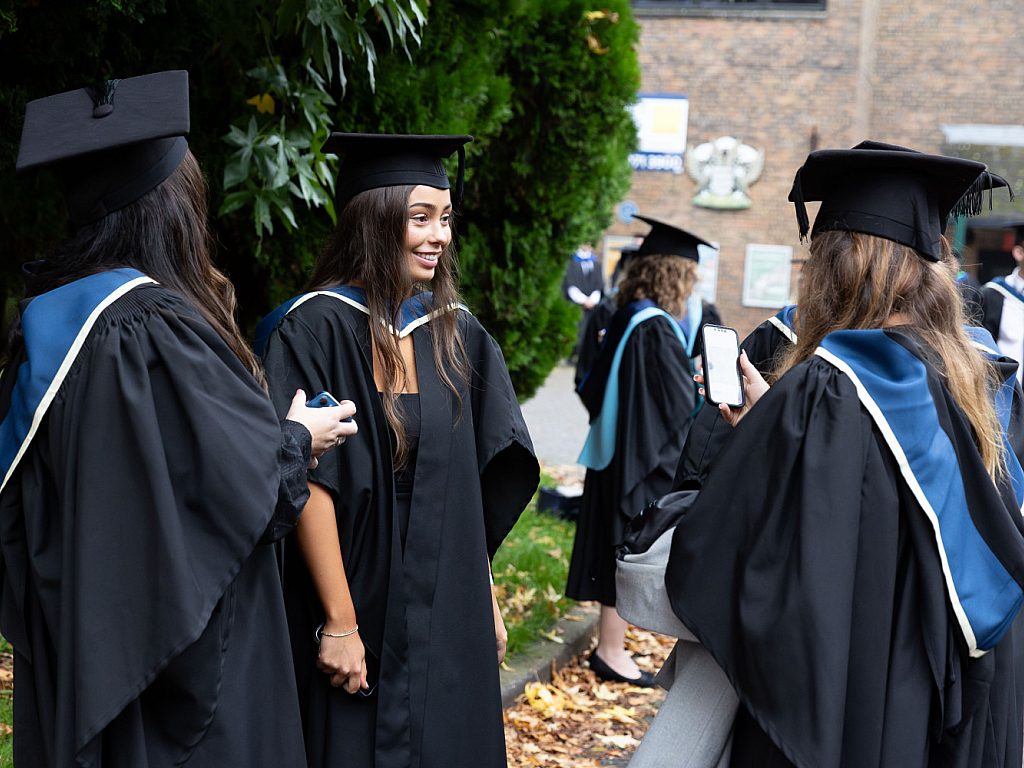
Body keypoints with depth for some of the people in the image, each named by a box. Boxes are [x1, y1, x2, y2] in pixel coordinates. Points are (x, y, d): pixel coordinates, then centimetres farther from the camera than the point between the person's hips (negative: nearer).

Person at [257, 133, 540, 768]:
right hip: (362, 615, -5)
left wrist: (485, 600, 7)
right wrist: (339, 622, -18)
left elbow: (473, 483, 9)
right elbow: (310, 484, -16)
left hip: (451, 618, 5)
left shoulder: (457, 334, 6)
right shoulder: (316, 328, -11)